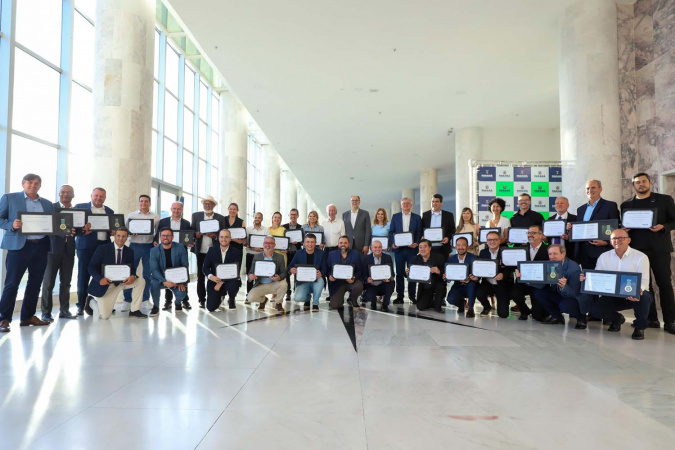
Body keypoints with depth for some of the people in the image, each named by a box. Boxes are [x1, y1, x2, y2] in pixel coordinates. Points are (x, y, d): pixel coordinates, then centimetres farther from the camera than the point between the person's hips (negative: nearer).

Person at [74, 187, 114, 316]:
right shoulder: (80, 207, 8)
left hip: (104, 246, 3)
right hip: (86, 246, -2)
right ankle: (81, 305, 12)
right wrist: (82, 230, -18)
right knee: (83, 275, 1)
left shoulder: (109, 211, 18)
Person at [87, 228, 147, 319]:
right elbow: (91, 267, -10)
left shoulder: (129, 251, 2)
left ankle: (134, 310, -9)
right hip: (105, 283, -4)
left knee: (141, 281, -20)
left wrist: (133, 276, -24)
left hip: (122, 281, 4)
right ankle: (94, 302, 25)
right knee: (104, 316, -11)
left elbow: (132, 268, 2)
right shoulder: (102, 249, -9)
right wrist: (100, 279, -30)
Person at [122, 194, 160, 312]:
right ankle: (127, 300, 5)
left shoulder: (155, 217, 10)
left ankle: (145, 299, 15)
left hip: (149, 246, 0)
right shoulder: (131, 215, 11)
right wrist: (131, 232, -13)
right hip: (134, 246, 0)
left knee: (148, 274, 4)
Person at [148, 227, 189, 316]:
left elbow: (185, 265, -4)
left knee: (181, 293, -27)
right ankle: (156, 307, -8)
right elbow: (154, 270, -15)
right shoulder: (154, 251, -6)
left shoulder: (180, 248, -4)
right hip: (161, 279, 0)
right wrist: (164, 281, -32)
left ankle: (178, 303, 12)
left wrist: (182, 282, -16)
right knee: (154, 283, -33)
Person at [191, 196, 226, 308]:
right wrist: (195, 234, -12)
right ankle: (202, 299, 11)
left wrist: (215, 236, -13)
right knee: (200, 275, 4)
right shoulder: (196, 215, 10)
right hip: (200, 250, 1)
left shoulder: (220, 218, 8)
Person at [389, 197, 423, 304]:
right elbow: (391, 232, 8)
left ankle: (412, 295, 10)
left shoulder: (417, 217, 9)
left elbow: (419, 233, 4)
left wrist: (416, 243, -12)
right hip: (399, 248, 1)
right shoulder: (395, 216, 11)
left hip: (412, 248, -1)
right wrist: (393, 243, -8)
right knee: (399, 272, 3)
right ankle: (399, 296, 8)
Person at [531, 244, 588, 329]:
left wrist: (564, 286, -51)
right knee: (538, 292, -10)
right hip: (561, 295, 6)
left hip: (577, 298, -6)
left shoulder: (574, 268, -26)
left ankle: (581, 317, 0)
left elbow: (574, 293, -28)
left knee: (565, 305, -36)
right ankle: (557, 316, 7)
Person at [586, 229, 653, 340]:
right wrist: (587, 278, -24)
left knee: (643, 297, -38)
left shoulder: (641, 257, -8)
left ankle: (640, 327, -8)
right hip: (613, 296, 3)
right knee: (595, 308, -20)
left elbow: (644, 281, -18)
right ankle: (616, 318, 17)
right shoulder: (604, 257, 3)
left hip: (636, 296, -3)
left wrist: (638, 291, -42)